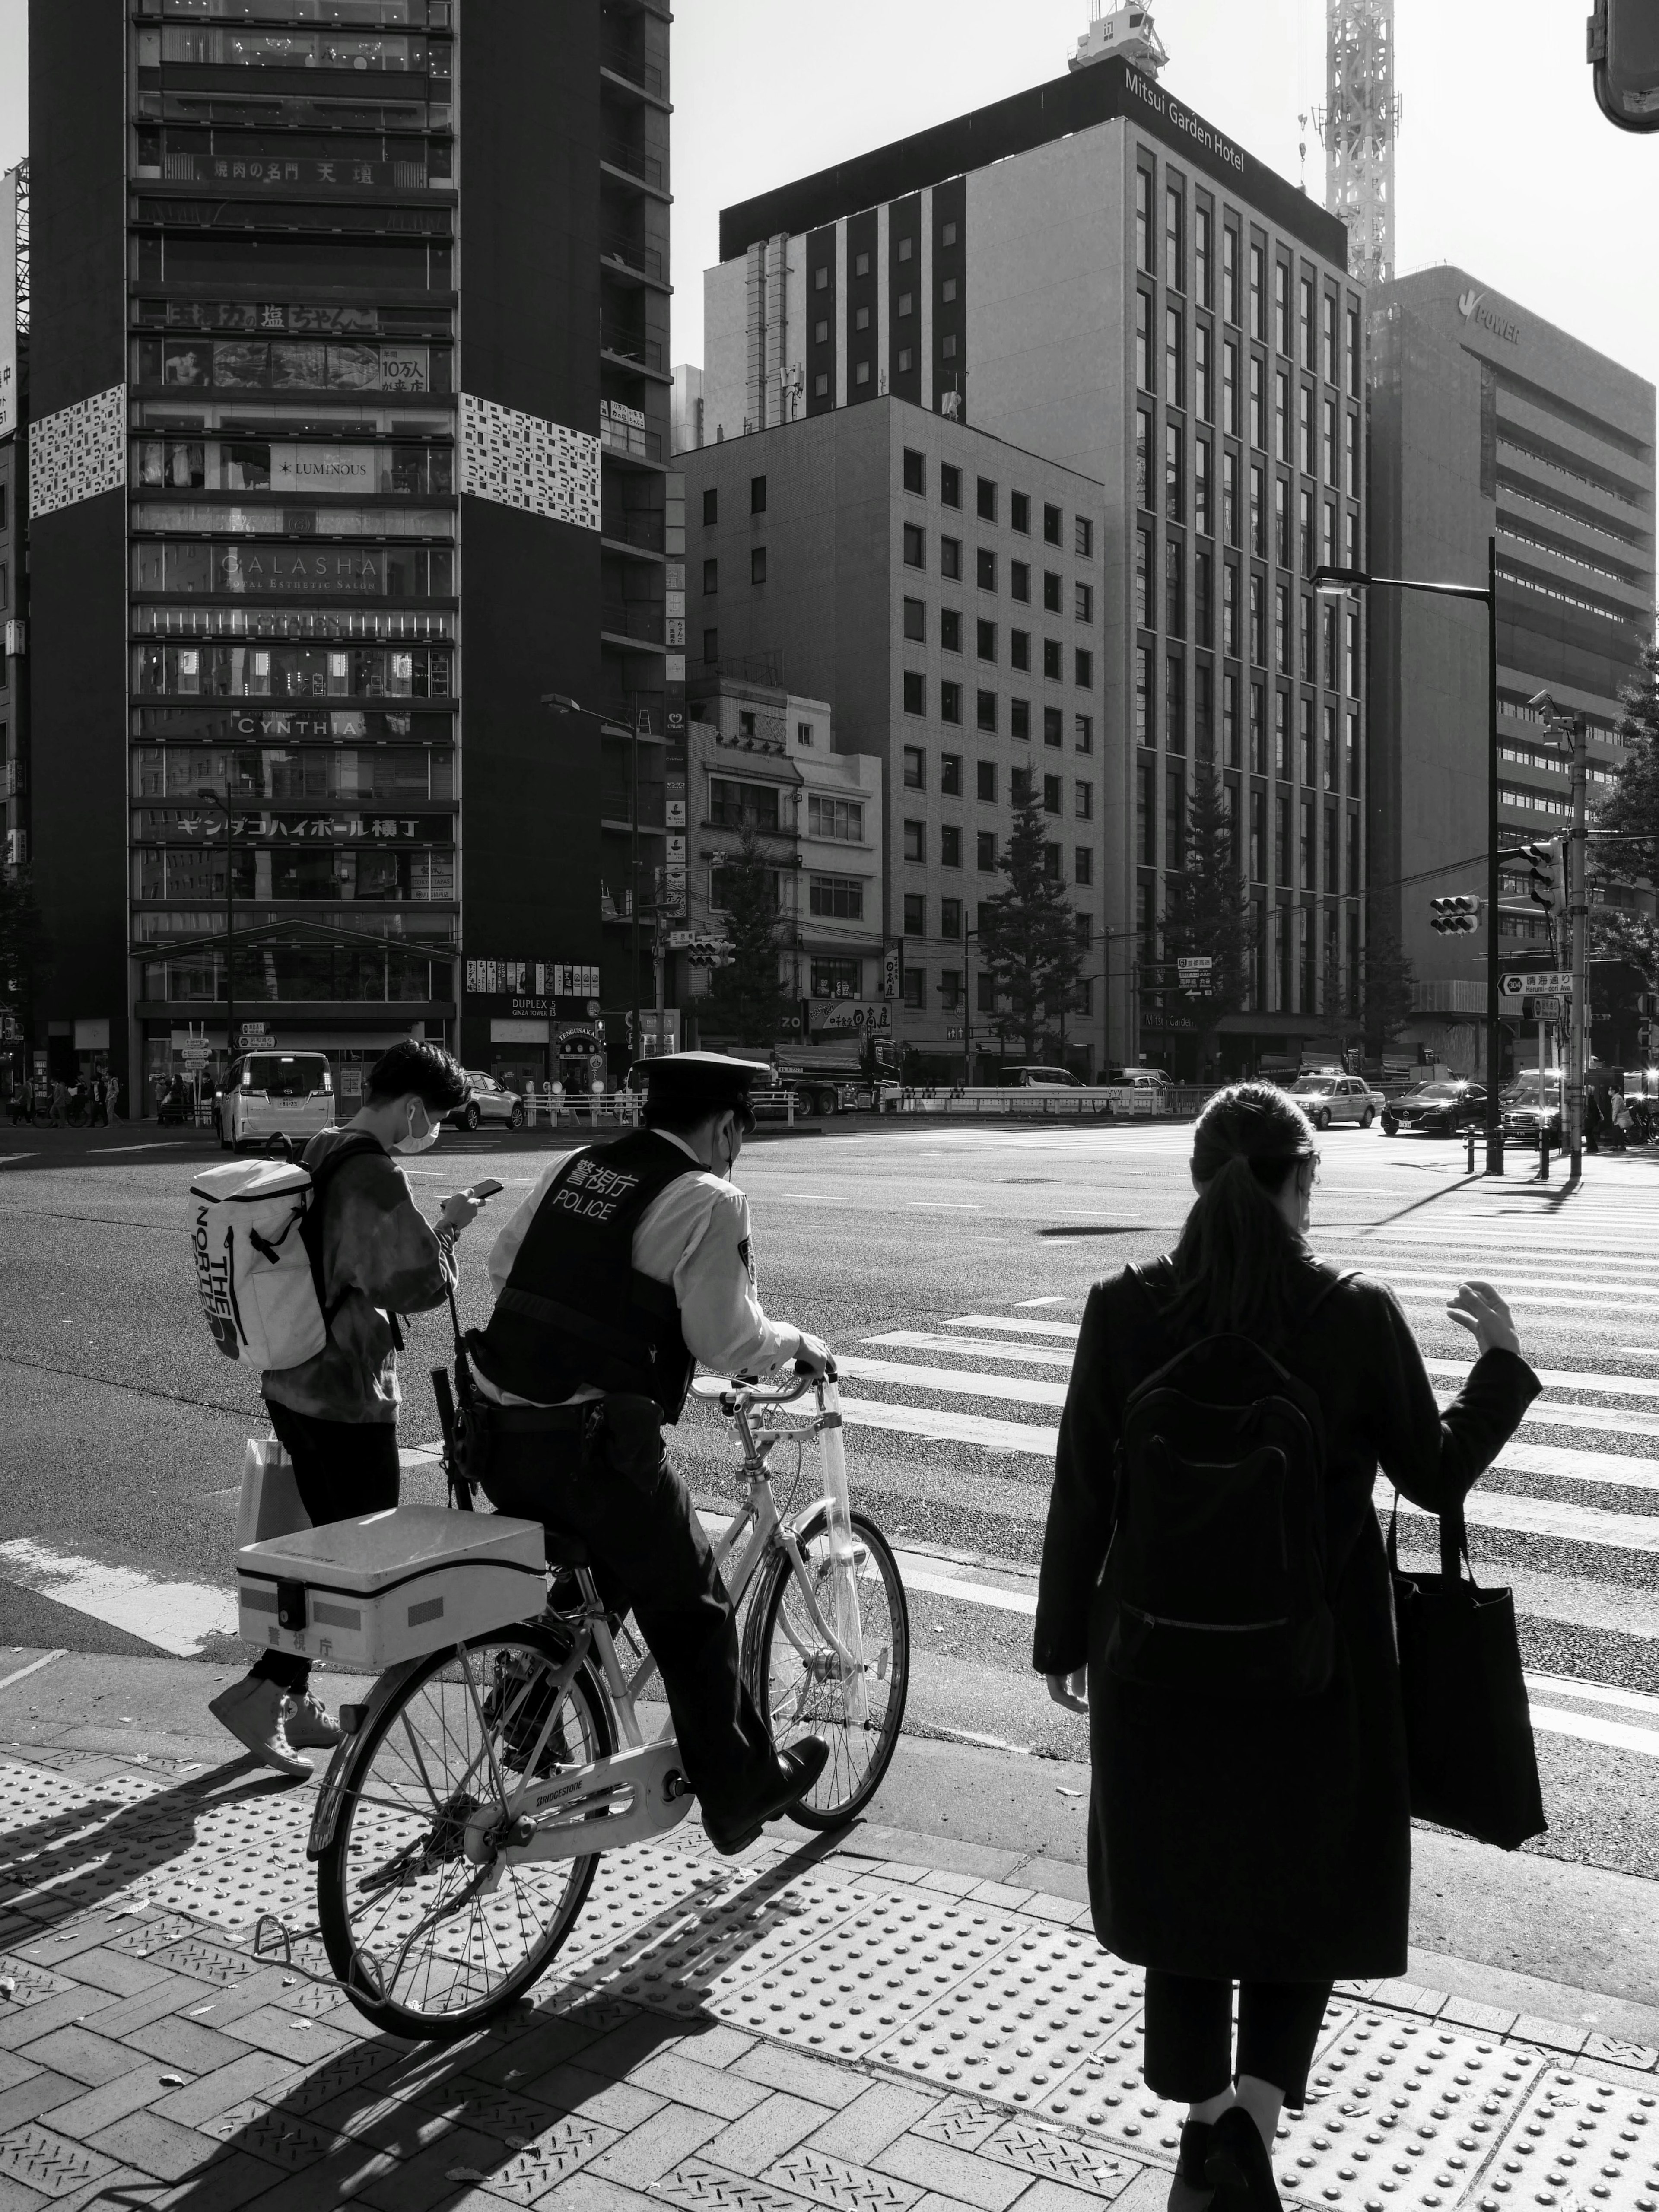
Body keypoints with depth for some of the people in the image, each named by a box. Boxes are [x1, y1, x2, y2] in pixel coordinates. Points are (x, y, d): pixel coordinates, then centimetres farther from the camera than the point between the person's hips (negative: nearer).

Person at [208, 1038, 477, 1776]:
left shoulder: (317, 1158, 10)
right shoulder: (375, 1178, -20)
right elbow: (419, 1286, -24)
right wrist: (447, 1228, -8)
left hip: (291, 1383, 10)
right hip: (348, 1397, -9)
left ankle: (293, 1699, 26)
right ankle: (261, 1690, 1)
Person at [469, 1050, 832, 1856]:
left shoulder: (573, 1168, 11)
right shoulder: (707, 1201, -9)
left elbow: (503, 1264, 19)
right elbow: (728, 1341, -10)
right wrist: (796, 1344, 9)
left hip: (500, 1426, 7)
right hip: (593, 1440, -7)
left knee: (574, 1588, 30)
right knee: (690, 1612, 12)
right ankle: (738, 1793, 26)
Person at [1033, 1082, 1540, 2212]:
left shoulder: (1123, 1312, -11)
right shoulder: (1358, 1317, -14)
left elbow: (1080, 1495, -5)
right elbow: (1437, 1477, -2)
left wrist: (1065, 1638, 7)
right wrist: (1503, 1361, 13)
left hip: (1160, 1656, 2)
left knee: (1181, 1876, 20)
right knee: (1312, 1881, 19)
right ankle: (1251, 2121, 6)